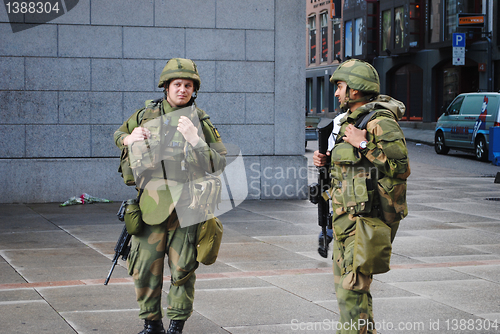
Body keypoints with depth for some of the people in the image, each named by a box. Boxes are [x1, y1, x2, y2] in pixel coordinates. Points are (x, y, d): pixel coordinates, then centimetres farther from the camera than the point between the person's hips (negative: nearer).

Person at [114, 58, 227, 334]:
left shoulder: (200, 121, 1)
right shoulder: (146, 114, 7)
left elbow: (219, 163, -8)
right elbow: (119, 134, 25)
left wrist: (195, 139, -21)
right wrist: (129, 139, 1)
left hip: (185, 207, -1)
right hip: (151, 204, 2)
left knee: (183, 270, 4)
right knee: (145, 267, 3)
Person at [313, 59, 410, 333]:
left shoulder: (381, 122, -14)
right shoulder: (351, 120, 16)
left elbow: (401, 168, -21)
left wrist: (363, 144, -21)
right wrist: (326, 160, 10)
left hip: (369, 216, -10)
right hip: (347, 216, 10)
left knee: (352, 288, -12)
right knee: (345, 284, 15)